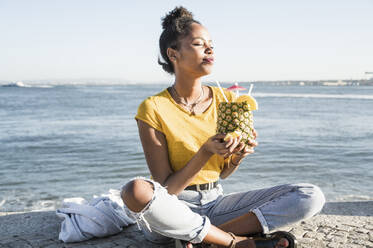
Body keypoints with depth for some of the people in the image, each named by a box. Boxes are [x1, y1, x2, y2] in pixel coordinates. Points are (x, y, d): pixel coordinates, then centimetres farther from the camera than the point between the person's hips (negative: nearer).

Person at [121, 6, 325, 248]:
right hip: (173, 211, -4)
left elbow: (223, 173, 9)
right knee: (136, 191, -40)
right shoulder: (154, 109, -12)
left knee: (312, 196, -9)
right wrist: (205, 152, -23)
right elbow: (166, 189, -13)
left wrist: (238, 156, -13)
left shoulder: (226, 100, 2)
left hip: (215, 203, 4)